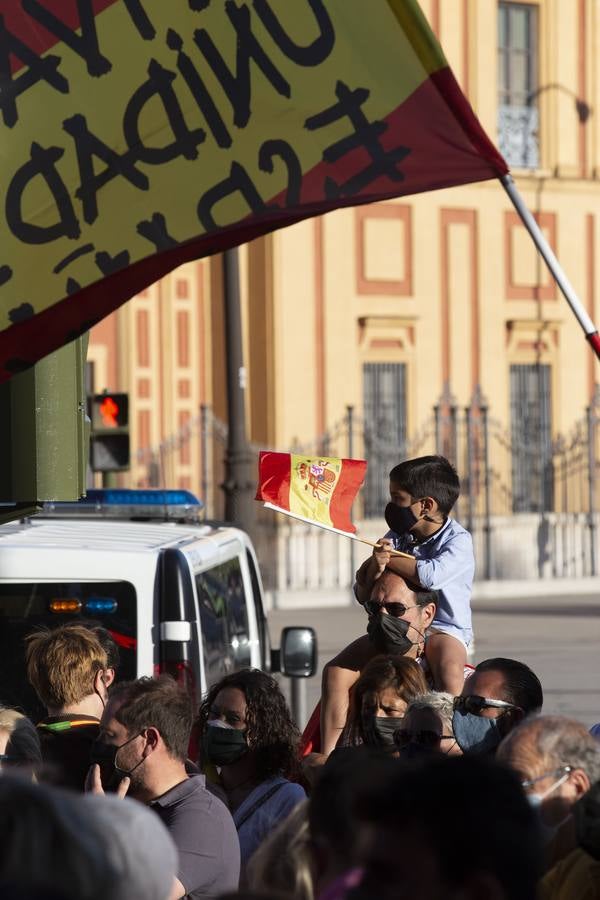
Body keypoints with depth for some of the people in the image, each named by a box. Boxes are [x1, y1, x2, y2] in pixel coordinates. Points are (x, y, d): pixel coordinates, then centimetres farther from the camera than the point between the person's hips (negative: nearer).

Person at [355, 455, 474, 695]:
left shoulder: (458, 540, -9)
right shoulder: (396, 538, 7)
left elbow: (431, 576, -29)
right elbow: (363, 595, 4)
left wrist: (389, 558, -14)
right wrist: (375, 568, -20)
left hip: (444, 629, -5)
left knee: (449, 667, -36)